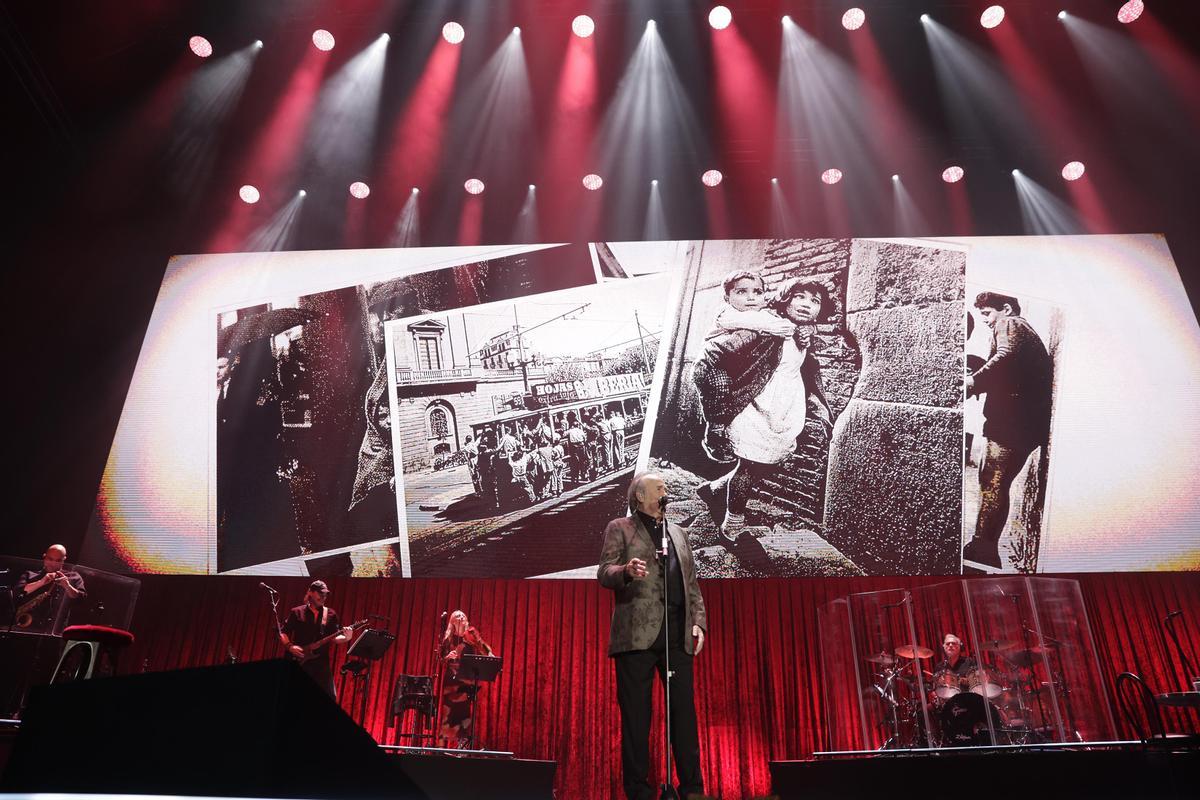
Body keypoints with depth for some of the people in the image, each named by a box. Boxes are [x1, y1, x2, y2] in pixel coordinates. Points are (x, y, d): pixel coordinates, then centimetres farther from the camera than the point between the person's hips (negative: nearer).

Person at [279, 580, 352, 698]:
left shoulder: (331, 614, 10)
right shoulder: (297, 612, 5)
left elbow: (334, 638, 6)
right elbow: (283, 632, 6)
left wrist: (345, 638, -15)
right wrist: (290, 646, -10)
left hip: (321, 662, 1)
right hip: (299, 662, -1)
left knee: (329, 697, -6)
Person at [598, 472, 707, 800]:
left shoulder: (678, 533, 23)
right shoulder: (619, 528, 9)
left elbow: (692, 583, 21)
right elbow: (604, 573, -2)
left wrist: (698, 620, 7)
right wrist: (626, 570, -24)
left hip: (677, 633, 4)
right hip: (637, 632, -4)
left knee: (684, 710, 3)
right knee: (636, 713, -2)